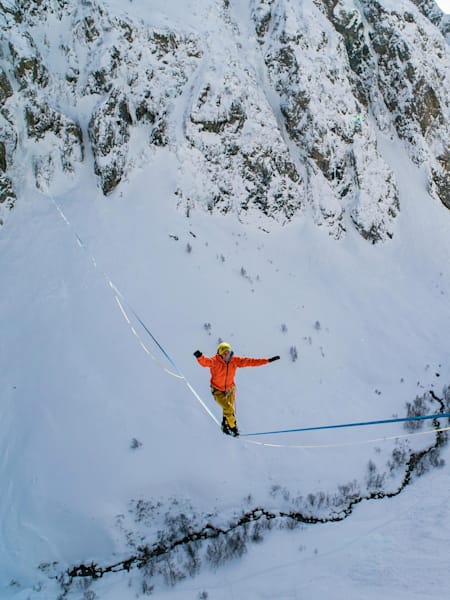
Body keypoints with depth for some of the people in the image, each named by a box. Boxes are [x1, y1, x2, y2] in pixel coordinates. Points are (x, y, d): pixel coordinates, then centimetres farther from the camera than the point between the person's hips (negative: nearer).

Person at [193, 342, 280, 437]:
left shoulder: (235, 360, -12)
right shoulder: (214, 361, -23)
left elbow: (250, 361, -10)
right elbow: (204, 361, -42)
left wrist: (268, 360, -12)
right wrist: (199, 356, -67)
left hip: (229, 390, 4)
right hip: (218, 391, -4)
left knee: (229, 410, 17)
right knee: (229, 409, -15)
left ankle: (225, 425, 46)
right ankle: (233, 427, 12)